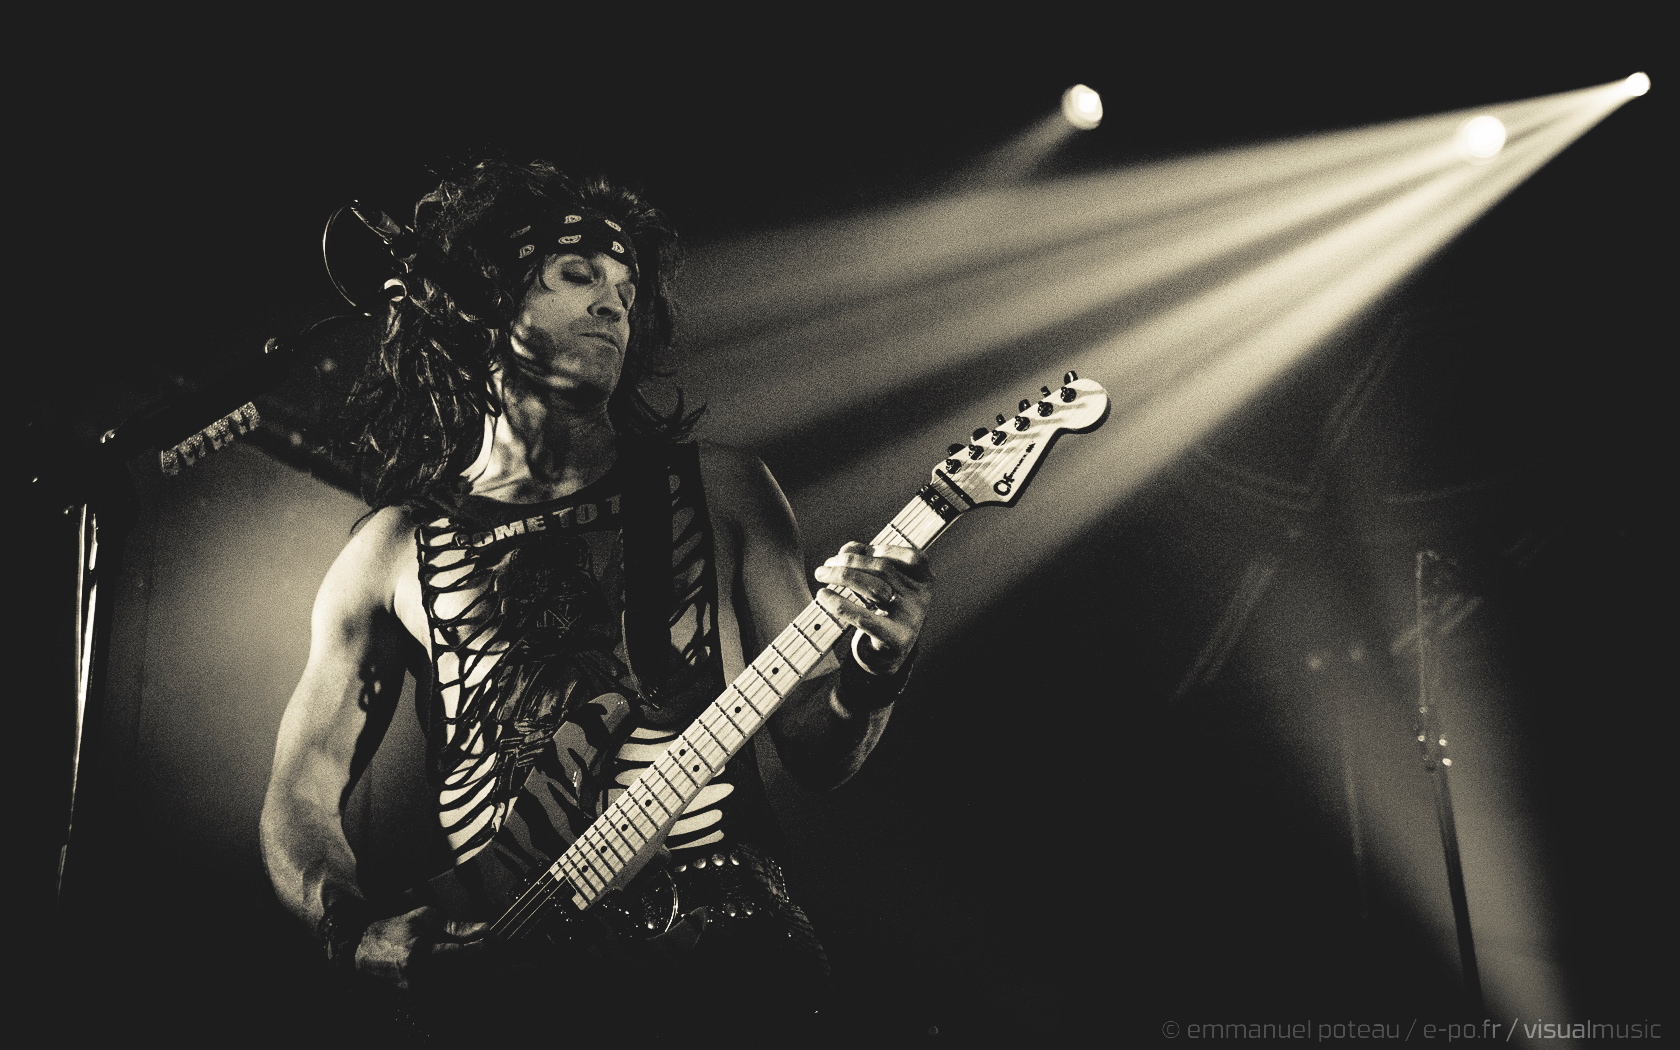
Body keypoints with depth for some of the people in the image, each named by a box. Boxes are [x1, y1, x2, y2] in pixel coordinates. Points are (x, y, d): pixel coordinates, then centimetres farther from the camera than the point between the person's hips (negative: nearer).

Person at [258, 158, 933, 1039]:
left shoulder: (719, 490, 11)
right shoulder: (394, 548, 11)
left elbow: (813, 753, 10)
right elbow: (300, 794, 13)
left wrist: (872, 669, -11)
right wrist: (355, 929, -6)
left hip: (721, 929, 1)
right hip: (497, 964, 0)